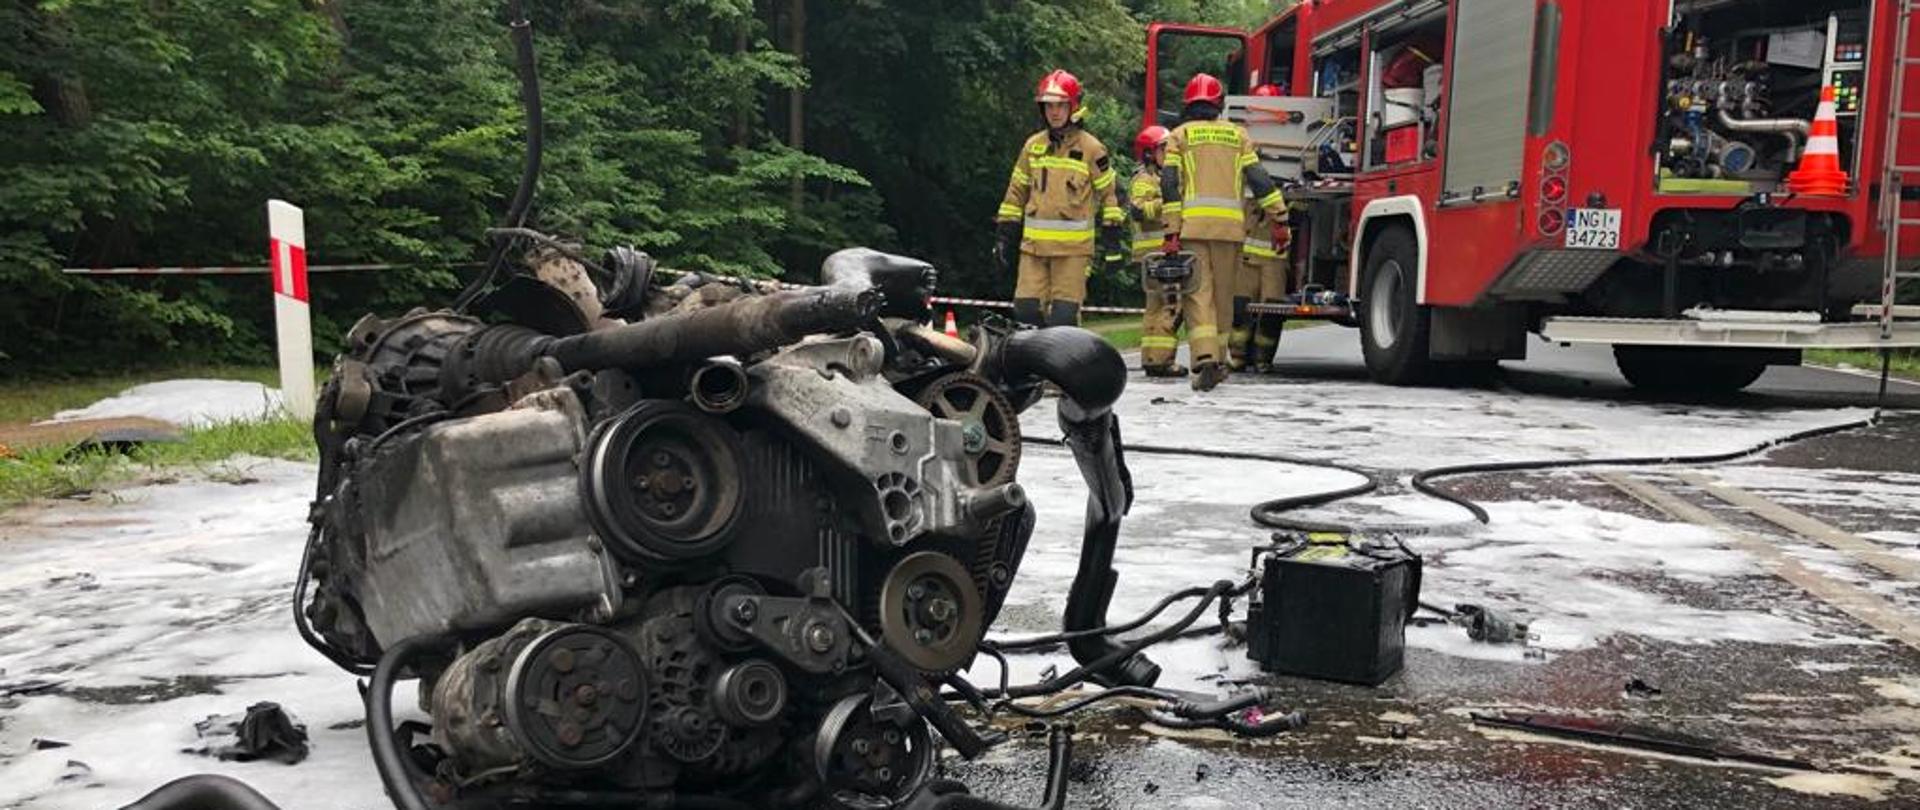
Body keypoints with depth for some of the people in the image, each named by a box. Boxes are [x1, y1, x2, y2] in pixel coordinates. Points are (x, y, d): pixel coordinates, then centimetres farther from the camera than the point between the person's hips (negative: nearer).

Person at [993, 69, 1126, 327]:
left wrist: (1112, 233, 0)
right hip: (1034, 243, 4)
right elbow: (1016, 192, 18)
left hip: (1073, 247, -4)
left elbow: (1110, 192, 5)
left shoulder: (1091, 148, 1)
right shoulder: (1032, 146, 13)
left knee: (1063, 315, -6)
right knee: (1026, 310, 0)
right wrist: (1005, 235, 13)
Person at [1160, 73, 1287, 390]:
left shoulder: (1180, 135, 9)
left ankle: (1205, 359, -21)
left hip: (1192, 224, -2)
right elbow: (1257, 177, 7)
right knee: (1224, 294, 12)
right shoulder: (1237, 134, 15)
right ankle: (1219, 358, 21)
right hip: (1230, 225, 2)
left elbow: (1170, 184, 0)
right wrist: (1280, 214, 9)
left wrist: (1172, 230, -2)